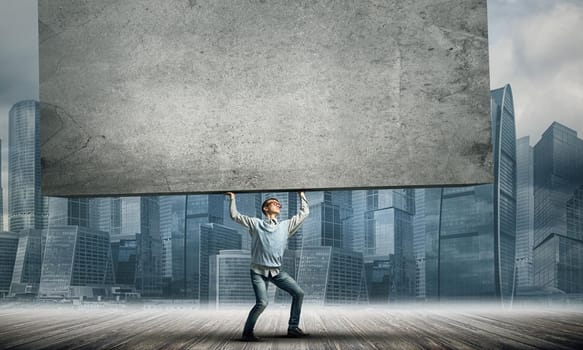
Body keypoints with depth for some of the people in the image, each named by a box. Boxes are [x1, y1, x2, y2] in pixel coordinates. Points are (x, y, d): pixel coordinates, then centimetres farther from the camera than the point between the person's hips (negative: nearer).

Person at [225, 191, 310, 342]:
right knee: (262, 302, -20)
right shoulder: (256, 223, 3)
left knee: (298, 293, -4)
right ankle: (247, 332, -1)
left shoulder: (285, 225, 12)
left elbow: (304, 212, 16)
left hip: (277, 271, 5)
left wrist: (301, 194, 20)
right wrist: (232, 198, 7)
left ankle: (293, 328, 8)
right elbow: (235, 215, 3)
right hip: (259, 271, -5)